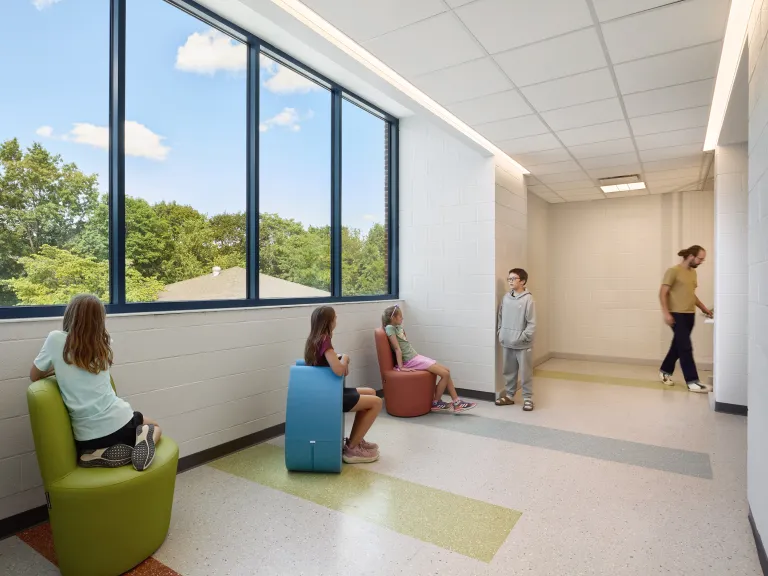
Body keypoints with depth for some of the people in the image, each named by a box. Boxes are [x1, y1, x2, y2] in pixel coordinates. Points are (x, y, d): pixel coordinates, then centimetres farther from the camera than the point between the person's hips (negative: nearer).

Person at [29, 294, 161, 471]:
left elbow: (34, 376, 10)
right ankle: (143, 439, -5)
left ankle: (102, 454, -3)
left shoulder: (56, 339, -3)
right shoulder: (101, 345, 5)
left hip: (88, 437, -1)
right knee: (154, 427, 31)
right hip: (119, 422, 1)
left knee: (86, 456, 32)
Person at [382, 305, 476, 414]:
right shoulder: (390, 328, -11)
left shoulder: (398, 327, 15)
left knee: (446, 371, 4)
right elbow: (397, 348, -16)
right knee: (445, 374, -11)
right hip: (411, 360, -9)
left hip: (416, 356, 9)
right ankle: (436, 403, 4)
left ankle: (456, 402, 7)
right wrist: (401, 367, -17)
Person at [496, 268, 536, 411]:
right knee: (509, 372, 16)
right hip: (507, 344, 6)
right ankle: (509, 396, 29)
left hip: (522, 345, -5)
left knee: (525, 373, 5)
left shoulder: (528, 299, -12)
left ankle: (528, 398, 18)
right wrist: (501, 334, 5)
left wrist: (522, 338, -16)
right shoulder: (505, 298, 5)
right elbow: (500, 317, 13)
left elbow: (532, 323, -12)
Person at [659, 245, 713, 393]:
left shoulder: (693, 272, 14)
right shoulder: (673, 271, -9)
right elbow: (663, 294, -13)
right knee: (686, 347, -8)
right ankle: (692, 381, -4)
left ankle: (665, 371, 29)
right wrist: (666, 313, -20)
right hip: (677, 315, -8)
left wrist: (703, 308, 17)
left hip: (690, 315, 8)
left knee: (678, 346, 14)